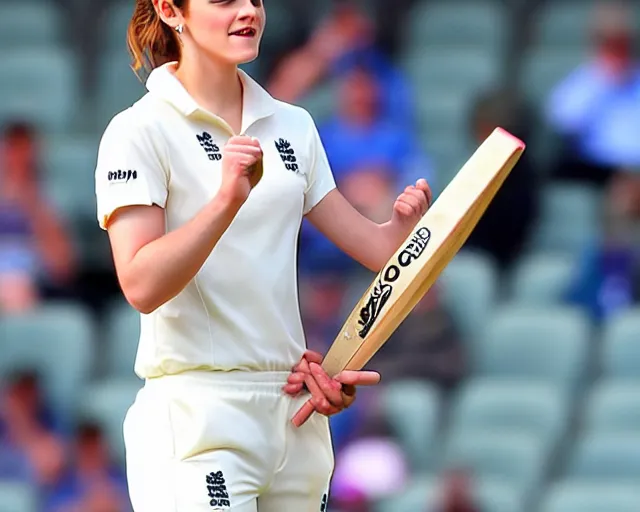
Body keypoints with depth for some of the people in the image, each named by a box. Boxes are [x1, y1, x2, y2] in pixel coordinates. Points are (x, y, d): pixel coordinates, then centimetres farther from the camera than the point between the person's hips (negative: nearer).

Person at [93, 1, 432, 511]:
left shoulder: (294, 125, 12)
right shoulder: (140, 132, -6)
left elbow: (374, 247, 12)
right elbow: (141, 287, -17)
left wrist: (405, 221, -10)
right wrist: (227, 200, -29)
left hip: (296, 412, 6)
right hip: (197, 420, -6)